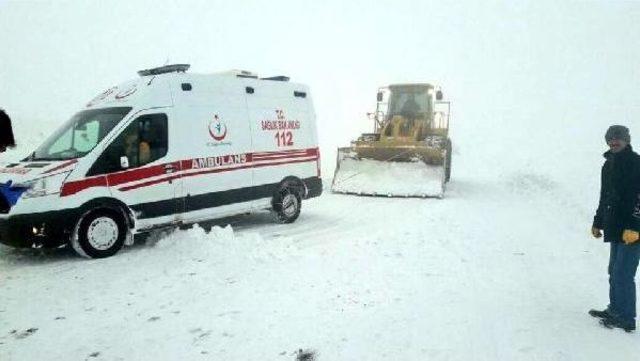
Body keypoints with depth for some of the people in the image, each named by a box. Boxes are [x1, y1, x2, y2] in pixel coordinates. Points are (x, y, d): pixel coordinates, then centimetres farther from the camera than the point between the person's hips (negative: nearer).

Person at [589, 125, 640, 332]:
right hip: (615, 228, 9)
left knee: (623, 275, -7)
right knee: (614, 272, 16)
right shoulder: (609, 165, 16)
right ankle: (615, 310, 28)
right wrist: (598, 222, 24)